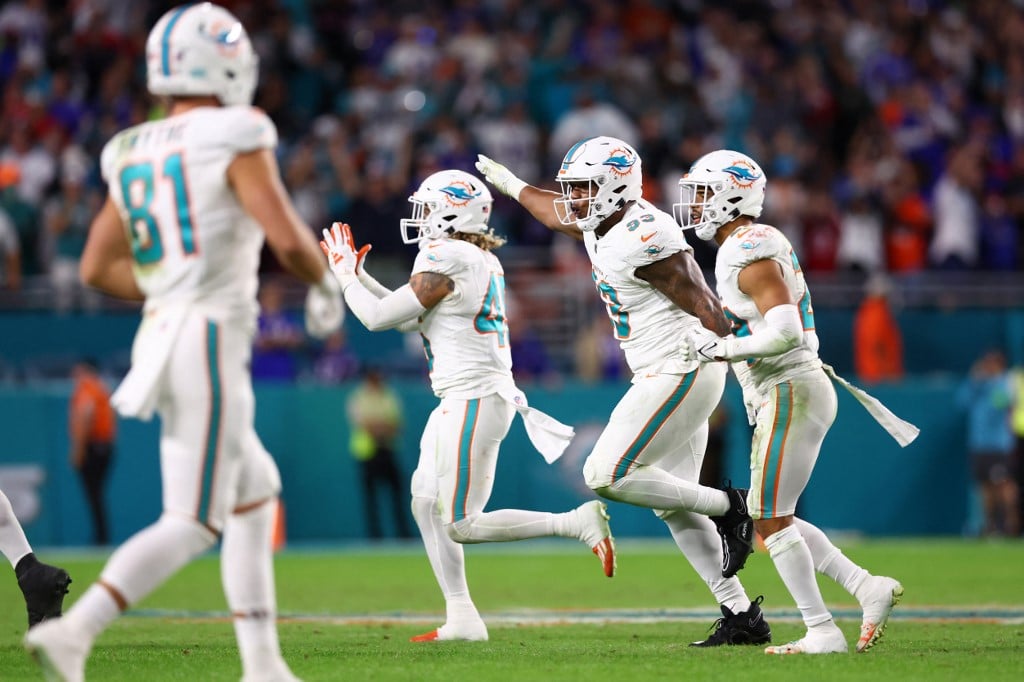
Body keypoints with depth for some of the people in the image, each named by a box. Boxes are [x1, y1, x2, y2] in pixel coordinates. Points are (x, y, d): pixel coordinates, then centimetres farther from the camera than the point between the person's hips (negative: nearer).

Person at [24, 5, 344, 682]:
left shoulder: (133, 155, 11)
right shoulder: (233, 139, -10)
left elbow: (98, 267, 14)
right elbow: (289, 239, -16)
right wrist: (325, 286, 4)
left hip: (161, 337, 8)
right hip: (210, 341, -8)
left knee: (256, 493, 20)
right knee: (191, 523, -8)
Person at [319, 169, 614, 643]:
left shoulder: (444, 263, -16)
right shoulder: (479, 261, 14)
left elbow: (377, 317, -11)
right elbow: (410, 320, 23)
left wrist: (345, 273, 5)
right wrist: (358, 274, 23)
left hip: (473, 402, -10)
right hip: (461, 400, 10)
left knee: (461, 526, -7)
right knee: (426, 503, 12)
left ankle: (578, 523, -10)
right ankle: (462, 619, 12)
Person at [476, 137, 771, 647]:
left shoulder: (644, 241, -20)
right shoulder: (602, 226, 8)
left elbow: (705, 307, -20)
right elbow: (558, 214, 32)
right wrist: (512, 186, 46)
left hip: (680, 374, -10)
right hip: (664, 380, 10)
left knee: (606, 476, -13)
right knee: (672, 504, 9)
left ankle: (724, 507, -2)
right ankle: (741, 615, 10)